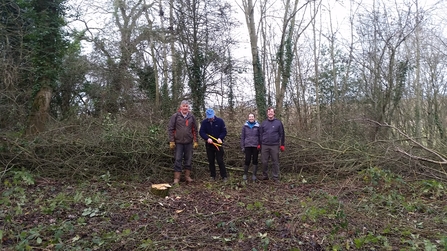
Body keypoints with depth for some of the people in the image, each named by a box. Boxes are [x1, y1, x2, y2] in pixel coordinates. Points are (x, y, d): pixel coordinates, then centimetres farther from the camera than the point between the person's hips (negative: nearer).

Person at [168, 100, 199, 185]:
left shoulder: (192, 117, 5)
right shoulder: (175, 116, -3)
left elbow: (195, 130, 9)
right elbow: (170, 129, -3)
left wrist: (195, 141, 5)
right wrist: (171, 141, -7)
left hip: (189, 142, 3)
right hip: (178, 142, -3)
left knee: (188, 160, 9)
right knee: (178, 160, 1)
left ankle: (187, 176, 23)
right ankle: (176, 178, 8)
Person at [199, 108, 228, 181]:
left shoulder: (220, 121, -6)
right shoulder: (204, 122, -2)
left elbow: (224, 131, -3)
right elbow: (201, 132, -7)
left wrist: (220, 138, -21)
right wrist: (207, 138, -24)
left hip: (218, 144, -2)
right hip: (209, 144, 2)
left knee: (220, 161, -4)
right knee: (211, 161, 9)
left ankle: (224, 176, 4)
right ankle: (212, 176, 19)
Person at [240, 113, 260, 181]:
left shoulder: (257, 126, 3)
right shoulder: (245, 126, 4)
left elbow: (260, 136, 5)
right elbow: (242, 136, 5)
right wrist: (242, 146, 1)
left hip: (255, 146, 0)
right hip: (248, 146, 0)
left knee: (255, 160, 5)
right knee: (247, 160, -1)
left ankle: (254, 175, 15)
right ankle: (245, 174, 16)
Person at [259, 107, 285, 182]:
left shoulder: (278, 122, 4)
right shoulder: (263, 123, 10)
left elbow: (282, 134, 5)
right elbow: (260, 134, 11)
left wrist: (282, 145, 1)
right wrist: (259, 144, 7)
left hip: (275, 146, -1)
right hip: (264, 145, 2)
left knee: (275, 162, 3)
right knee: (264, 162, 5)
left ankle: (276, 177, 12)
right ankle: (265, 175, 20)